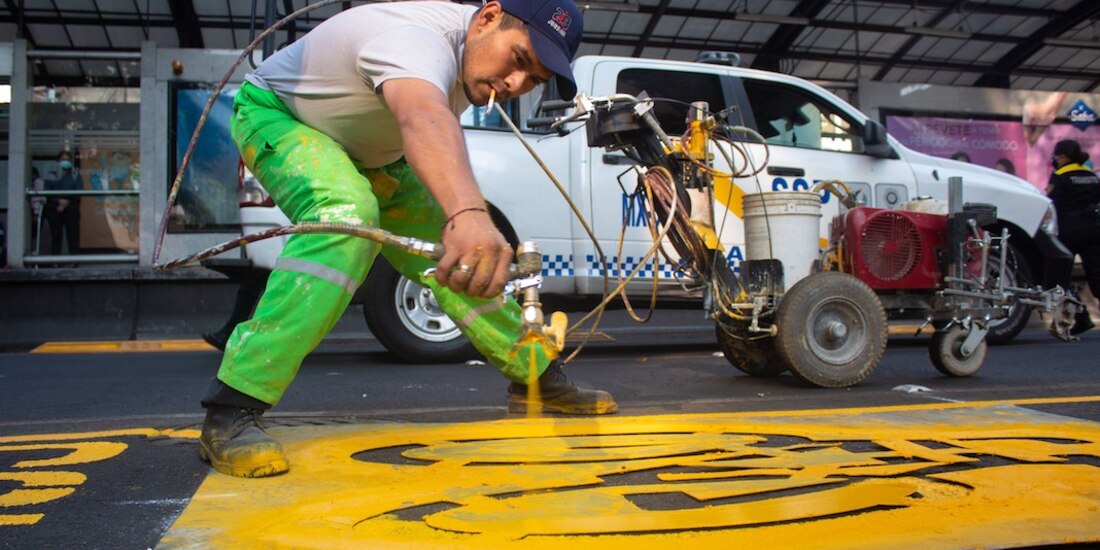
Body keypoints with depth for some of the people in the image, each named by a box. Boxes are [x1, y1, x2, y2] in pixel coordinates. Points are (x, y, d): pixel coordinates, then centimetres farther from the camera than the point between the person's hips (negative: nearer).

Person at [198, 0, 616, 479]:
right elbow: (425, 119, -61)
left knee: (459, 257, 0)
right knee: (347, 217, -37)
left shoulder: (471, 51, -9)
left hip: (367, 151, 8)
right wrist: (468, 213, -79)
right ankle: (231, 412, -35)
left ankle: (536, 379, 15)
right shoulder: (419, 40, -38)